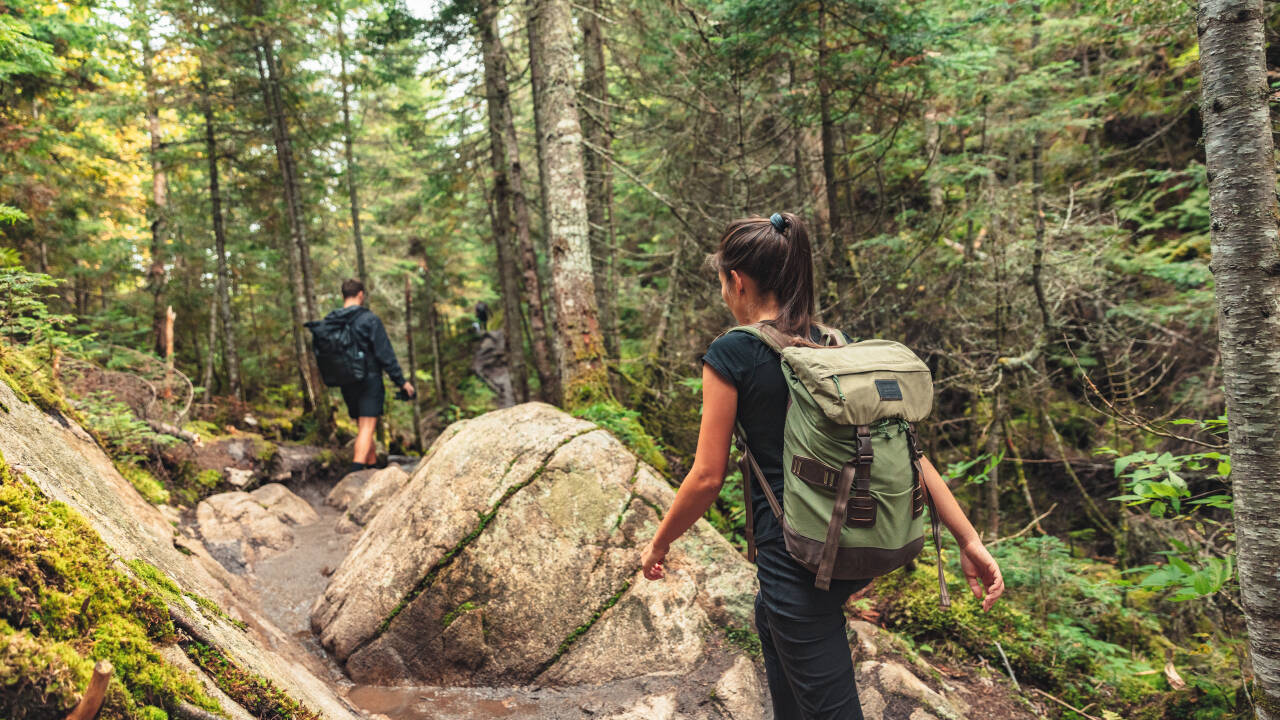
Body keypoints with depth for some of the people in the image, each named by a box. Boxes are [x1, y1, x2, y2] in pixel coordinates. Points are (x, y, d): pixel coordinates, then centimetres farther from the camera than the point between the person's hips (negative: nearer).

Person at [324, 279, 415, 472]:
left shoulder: (329, 321, 6)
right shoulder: (369, 319, -11)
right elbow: (385, 354, -12)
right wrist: (401, 381, -7)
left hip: (346, 383, 6)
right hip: (369, 380, -6)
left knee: (362, 427, 17)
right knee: (367, 428, -8)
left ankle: (373, 465, 26)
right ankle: (356, 471, -20)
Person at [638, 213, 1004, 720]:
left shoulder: (730, 354, -13)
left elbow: (708, 477, -12)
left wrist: (658, 545, 4)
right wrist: (968, 539, 1)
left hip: (798, 558, -8)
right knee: (771, 621, 34)